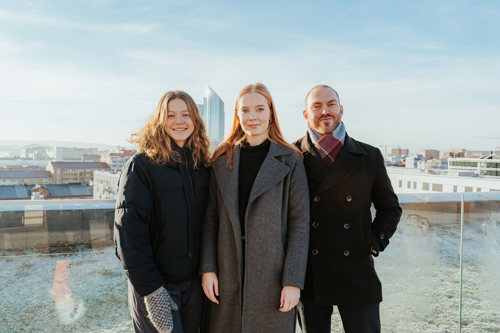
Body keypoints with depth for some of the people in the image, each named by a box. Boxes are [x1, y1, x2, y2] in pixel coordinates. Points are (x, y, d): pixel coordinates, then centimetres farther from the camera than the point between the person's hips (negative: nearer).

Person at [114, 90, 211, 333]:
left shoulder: (202, 166, 4)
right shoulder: (141, 165, -10)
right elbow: (128, 231, -15)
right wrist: (150, 289, -18)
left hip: (194, 283, 5)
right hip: (156, 287, -4)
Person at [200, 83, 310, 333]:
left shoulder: (289, 161, -3)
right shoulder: (222, 159, 5)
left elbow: (300, 223, -5)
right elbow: (210, 218, 5)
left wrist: (293, 281, -9)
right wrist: (207, 268, -2)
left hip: (272, 279, -2)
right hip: (227, 278, 2)